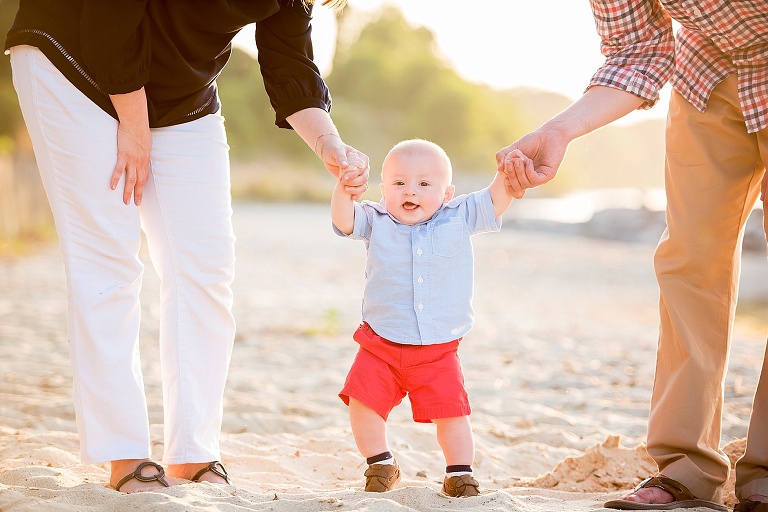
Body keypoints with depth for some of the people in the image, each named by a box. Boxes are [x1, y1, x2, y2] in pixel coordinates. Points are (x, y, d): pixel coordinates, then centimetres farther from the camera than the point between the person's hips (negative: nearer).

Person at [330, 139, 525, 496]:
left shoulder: (460, 218, -1)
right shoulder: (376, 222, -1)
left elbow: (496, 199, -7)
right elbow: (344, 220, -15)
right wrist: (344, 188, -34)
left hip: (439, 350, 0)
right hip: (380, 345, 1)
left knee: (450, 413, 1)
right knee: (363, 404, -3)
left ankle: (459, 475, 20)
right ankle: (381, 466, 19)